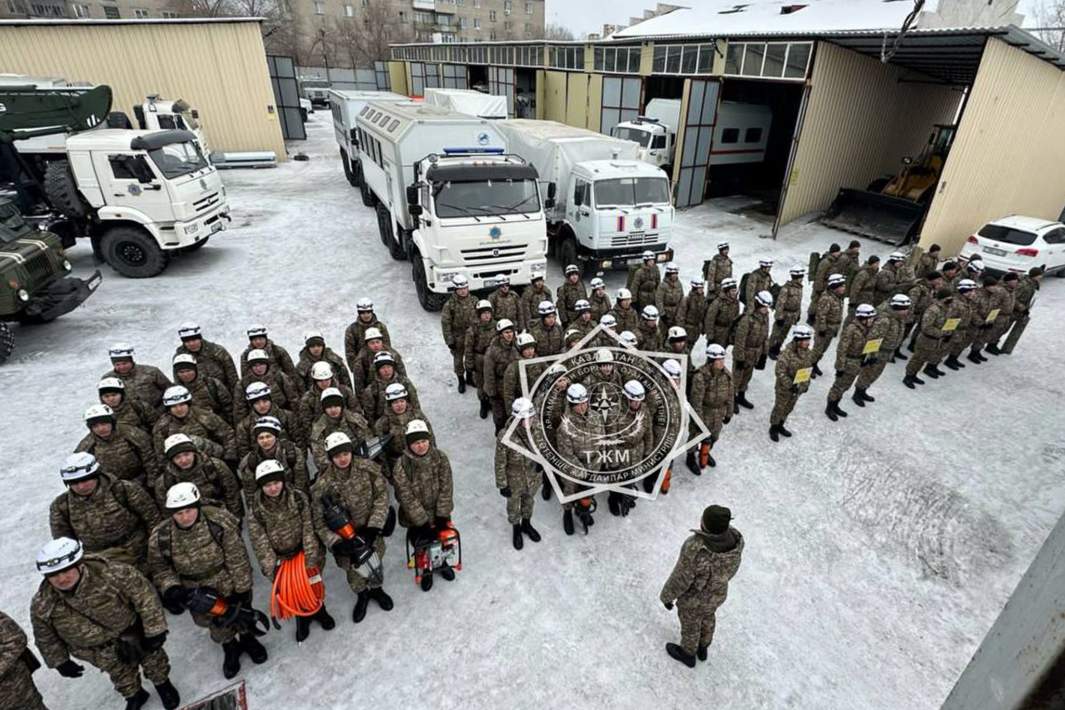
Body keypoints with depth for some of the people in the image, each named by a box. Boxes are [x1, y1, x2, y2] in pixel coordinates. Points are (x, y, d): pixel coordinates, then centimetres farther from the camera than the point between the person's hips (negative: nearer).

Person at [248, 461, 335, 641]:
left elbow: (308, 530, -14)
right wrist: (271, 570, -15)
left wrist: (312, 560, -16)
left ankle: (319, 610, 44)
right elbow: (260, 543, -12)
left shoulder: (299, 498, -17)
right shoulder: (255, 509, -16)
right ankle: (302, 617, 41)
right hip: (280, 558, 0)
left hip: (304, 551, 0)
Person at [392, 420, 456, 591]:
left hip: (438, 513, 2)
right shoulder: (401, 465, -21)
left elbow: (446, 489, -11)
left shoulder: (440, 457, -14)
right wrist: (423, 523, -18)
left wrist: (441, 516, -13)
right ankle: (426, 570, 36)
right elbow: (407, 498, -19)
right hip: (415, 517, -2)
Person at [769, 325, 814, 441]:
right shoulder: (787, 353, -27)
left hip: (798, 388, 7)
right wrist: (790, 385, -27)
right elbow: (779, 371, -25)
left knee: (789, 408, 22)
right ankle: (773, 427, 30)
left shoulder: (808, 353, -3)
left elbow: (808, 369, 12)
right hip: (784, 388, -7)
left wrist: (806, 383, 10)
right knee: (780, 407, 10)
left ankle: (780, 425, 42)